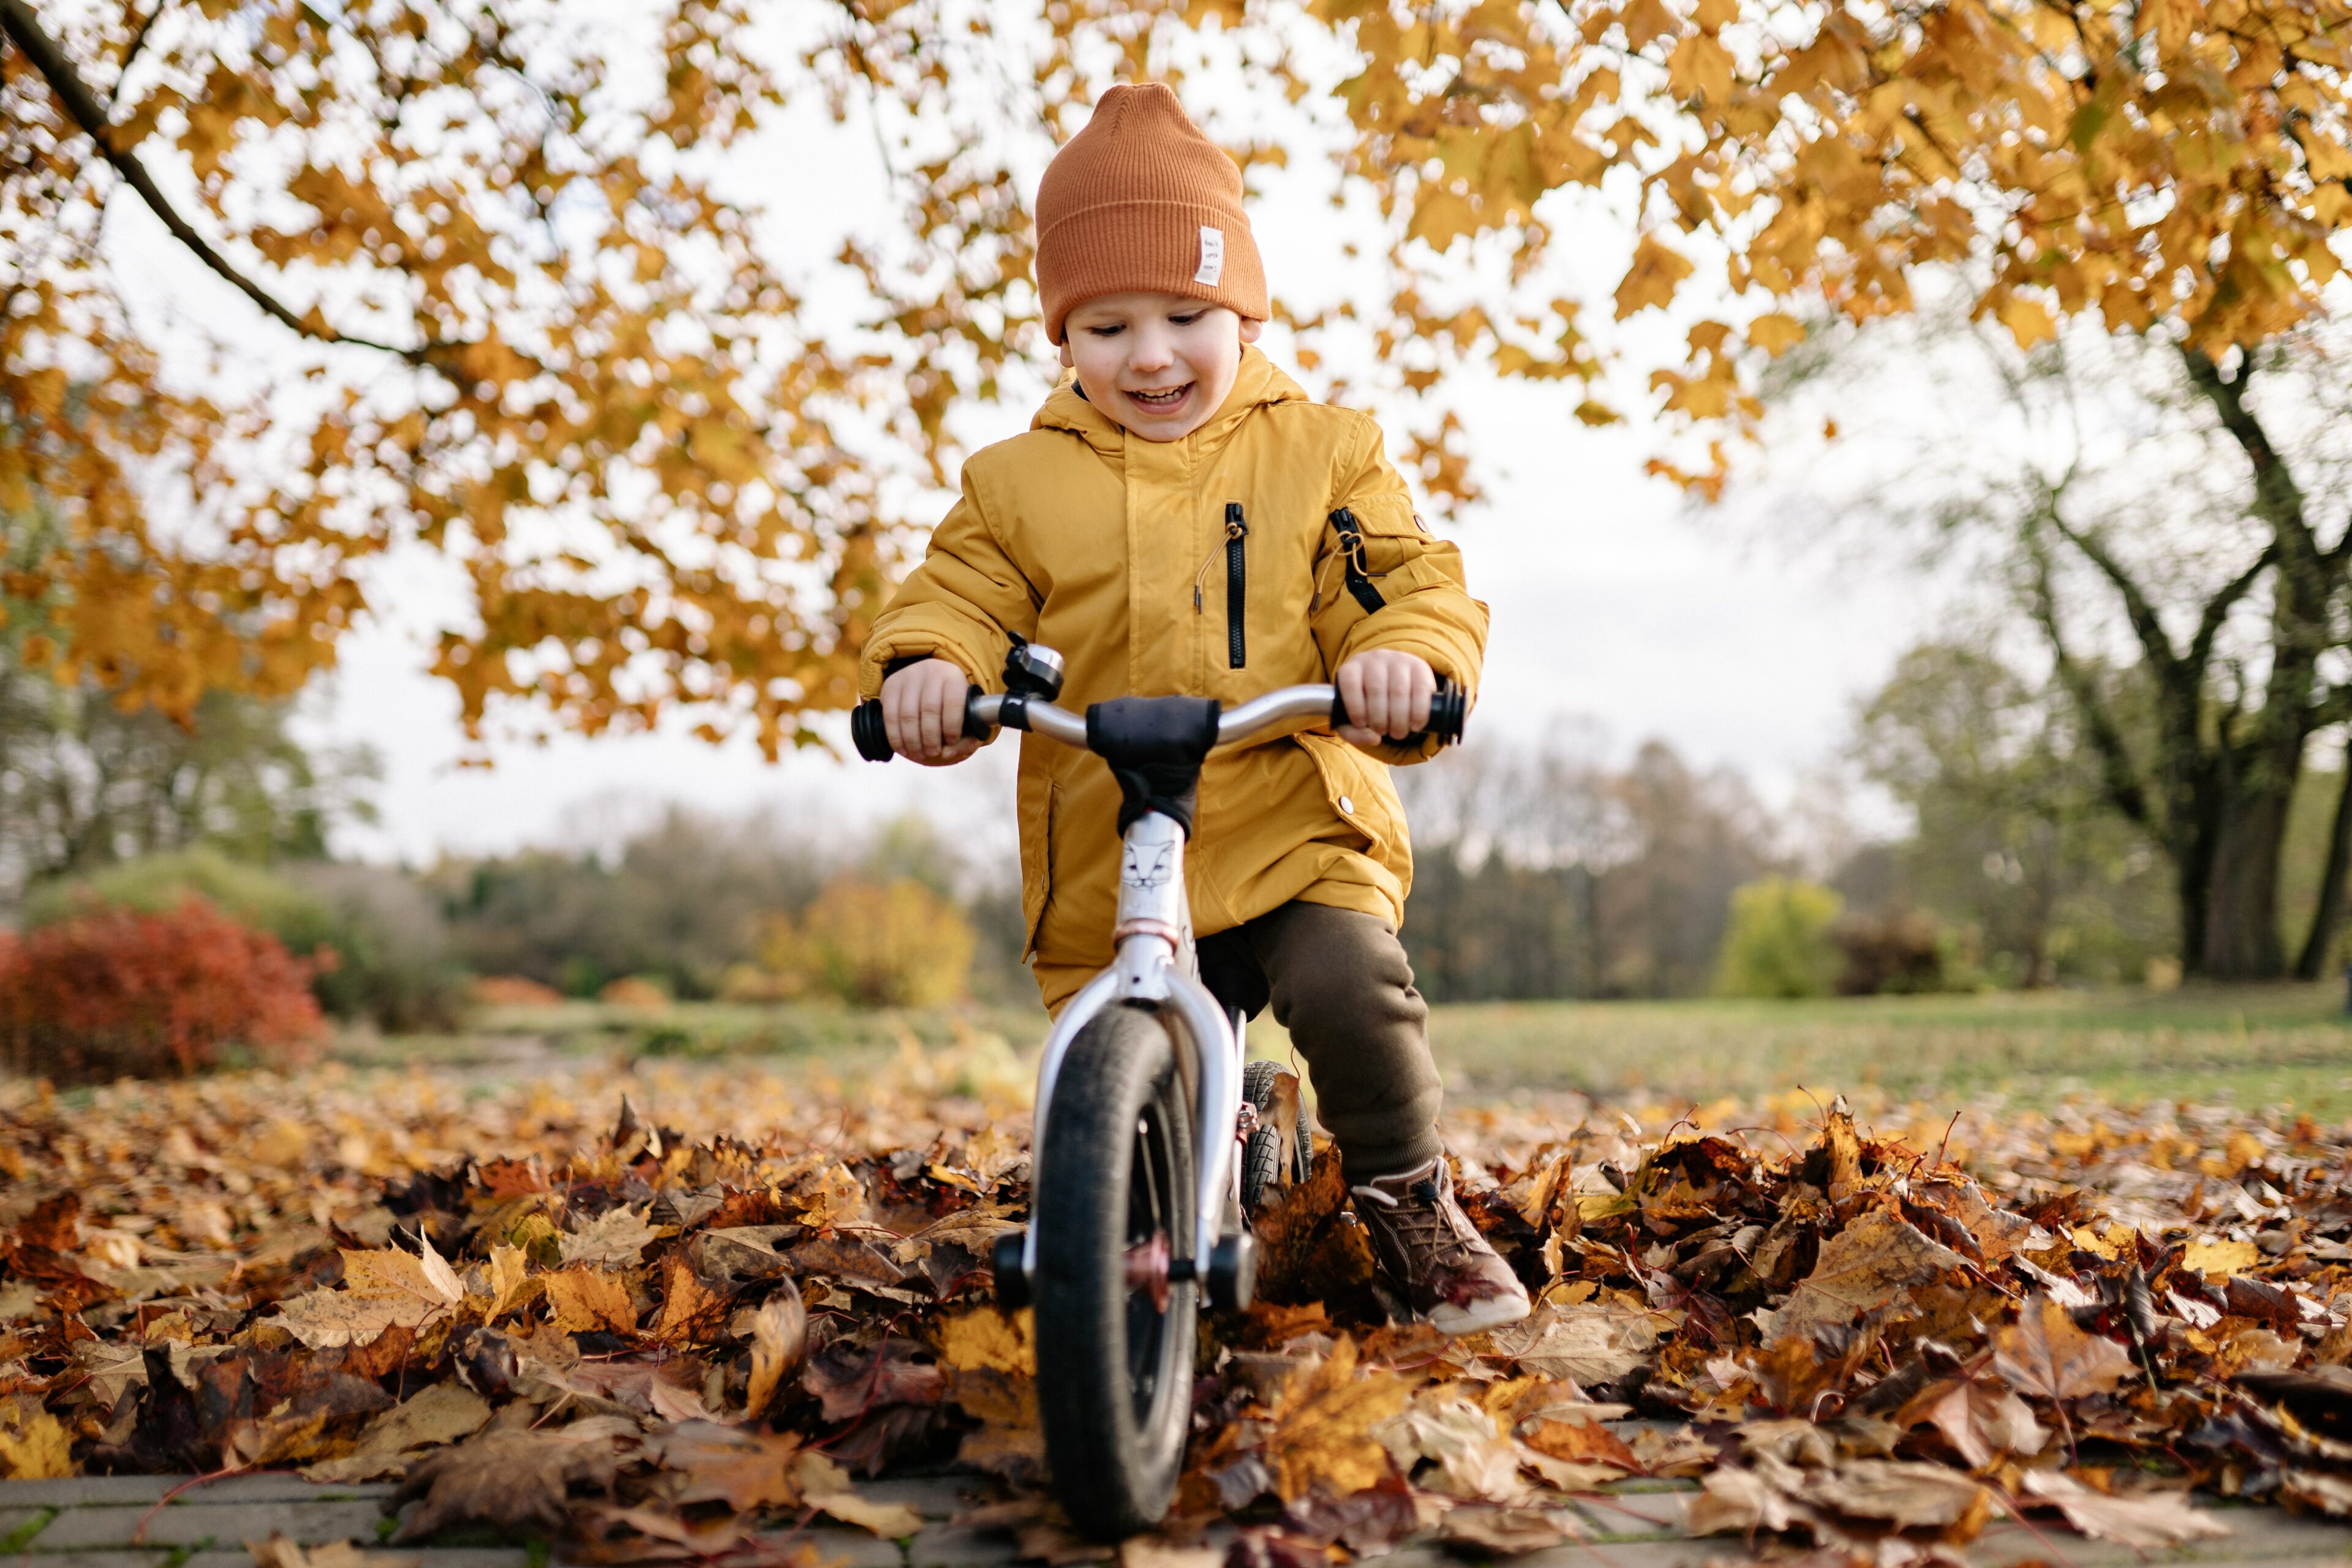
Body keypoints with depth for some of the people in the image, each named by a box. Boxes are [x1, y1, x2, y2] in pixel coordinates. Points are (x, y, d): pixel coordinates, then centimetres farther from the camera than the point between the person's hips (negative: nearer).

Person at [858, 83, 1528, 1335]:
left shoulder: (1319, 452, 6)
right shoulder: (1020, 482, 9)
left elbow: (1404, 580, -1)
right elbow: (960, 593, 4)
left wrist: (1406, 658, -25)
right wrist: (925, 666, -20)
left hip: (1298, 830, -1)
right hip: (1104, 868, 2)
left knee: (1352, 989, -28)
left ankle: (1409, 1200, -1)